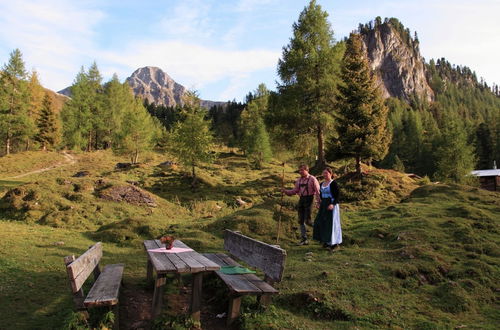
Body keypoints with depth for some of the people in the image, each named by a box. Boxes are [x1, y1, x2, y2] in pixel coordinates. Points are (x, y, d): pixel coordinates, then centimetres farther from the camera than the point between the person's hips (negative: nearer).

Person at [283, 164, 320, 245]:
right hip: (301, 199, 6)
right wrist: (286, 191, -2)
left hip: (309, 199, -6)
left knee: (307, 221, -12)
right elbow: (295, 191, 13)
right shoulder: (299, 180, 13)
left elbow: (318, 191, -9)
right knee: (301, 221, 6)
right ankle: (304, 239, 15)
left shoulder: (312, 179, -6)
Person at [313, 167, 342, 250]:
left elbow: (337, 195, -15)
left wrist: (333, 204, -25)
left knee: (332, 223, -3)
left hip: (331, 205, -7)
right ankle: (327, 241, 21)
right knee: (321, 222, 7)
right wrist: (319, 203, 9)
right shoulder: (322, 184, 11)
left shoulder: (333, 183, -10)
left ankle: (335, 243, 9)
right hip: (323, 205, 8)